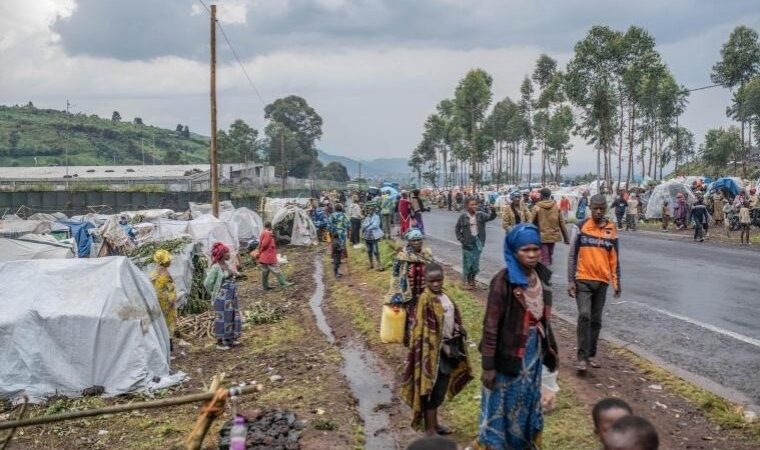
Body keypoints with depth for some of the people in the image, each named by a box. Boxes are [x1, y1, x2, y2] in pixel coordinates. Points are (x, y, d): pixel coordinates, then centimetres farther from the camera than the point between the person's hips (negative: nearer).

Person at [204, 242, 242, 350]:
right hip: (222, 297, -8)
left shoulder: (227, 264, 5)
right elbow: (207, 283, -15)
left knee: (232, 316, 15)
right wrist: (215, 293, -4)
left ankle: (229, 339, 29)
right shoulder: (216, 267, -18)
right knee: (222, 318, 1)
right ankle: (219, 342, 12)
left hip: (232, 295, 8)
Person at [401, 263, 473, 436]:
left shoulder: (444, 294, 6)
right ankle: (430, 429, 13)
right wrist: (442, 346, -19)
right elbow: (426, 330, -19)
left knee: (440, 389, 18)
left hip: (449, 345, 8)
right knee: (433, 389, 1)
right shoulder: (426, 299, -18)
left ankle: (434, 423, 32)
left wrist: (460, 337, 4)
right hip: (434, 350, -8)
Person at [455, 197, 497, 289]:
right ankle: (468, 282, 17)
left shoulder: (480, 215, -2)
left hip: (477, 241, 2)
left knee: (475, 262, 10)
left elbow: (490, 217, -15)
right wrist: (461, 239, -6)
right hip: (467, 242, -2)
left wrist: (493, 212, -36)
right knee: (468, 262, 3)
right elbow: (457, 228, 2)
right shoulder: (463, 216, -7)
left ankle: (473, 280, 27)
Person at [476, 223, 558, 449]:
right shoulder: (503, 281, -20)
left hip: (534, 352, 6)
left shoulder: (541, 276, 0)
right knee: (503, 406, 8)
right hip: (509, 355, -6)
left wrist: (548, 350, 13)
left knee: (528, 404, 21)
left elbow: (544, 318, 10)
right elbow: (490, 326, -18)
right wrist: (488, 365, -17)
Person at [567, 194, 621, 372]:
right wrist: (570, 281, -7)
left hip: (602, 281, 3)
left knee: (596, 320, 9)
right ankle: (582, 357, -8)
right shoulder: (580, 227, -4)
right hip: (583, 280, -3)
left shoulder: (612, 230, 4)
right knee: (584, 316, -14)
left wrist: (617, 283, 9)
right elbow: (572, 255, -3)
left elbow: (615, 259, 10)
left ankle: (591, 355, 22)